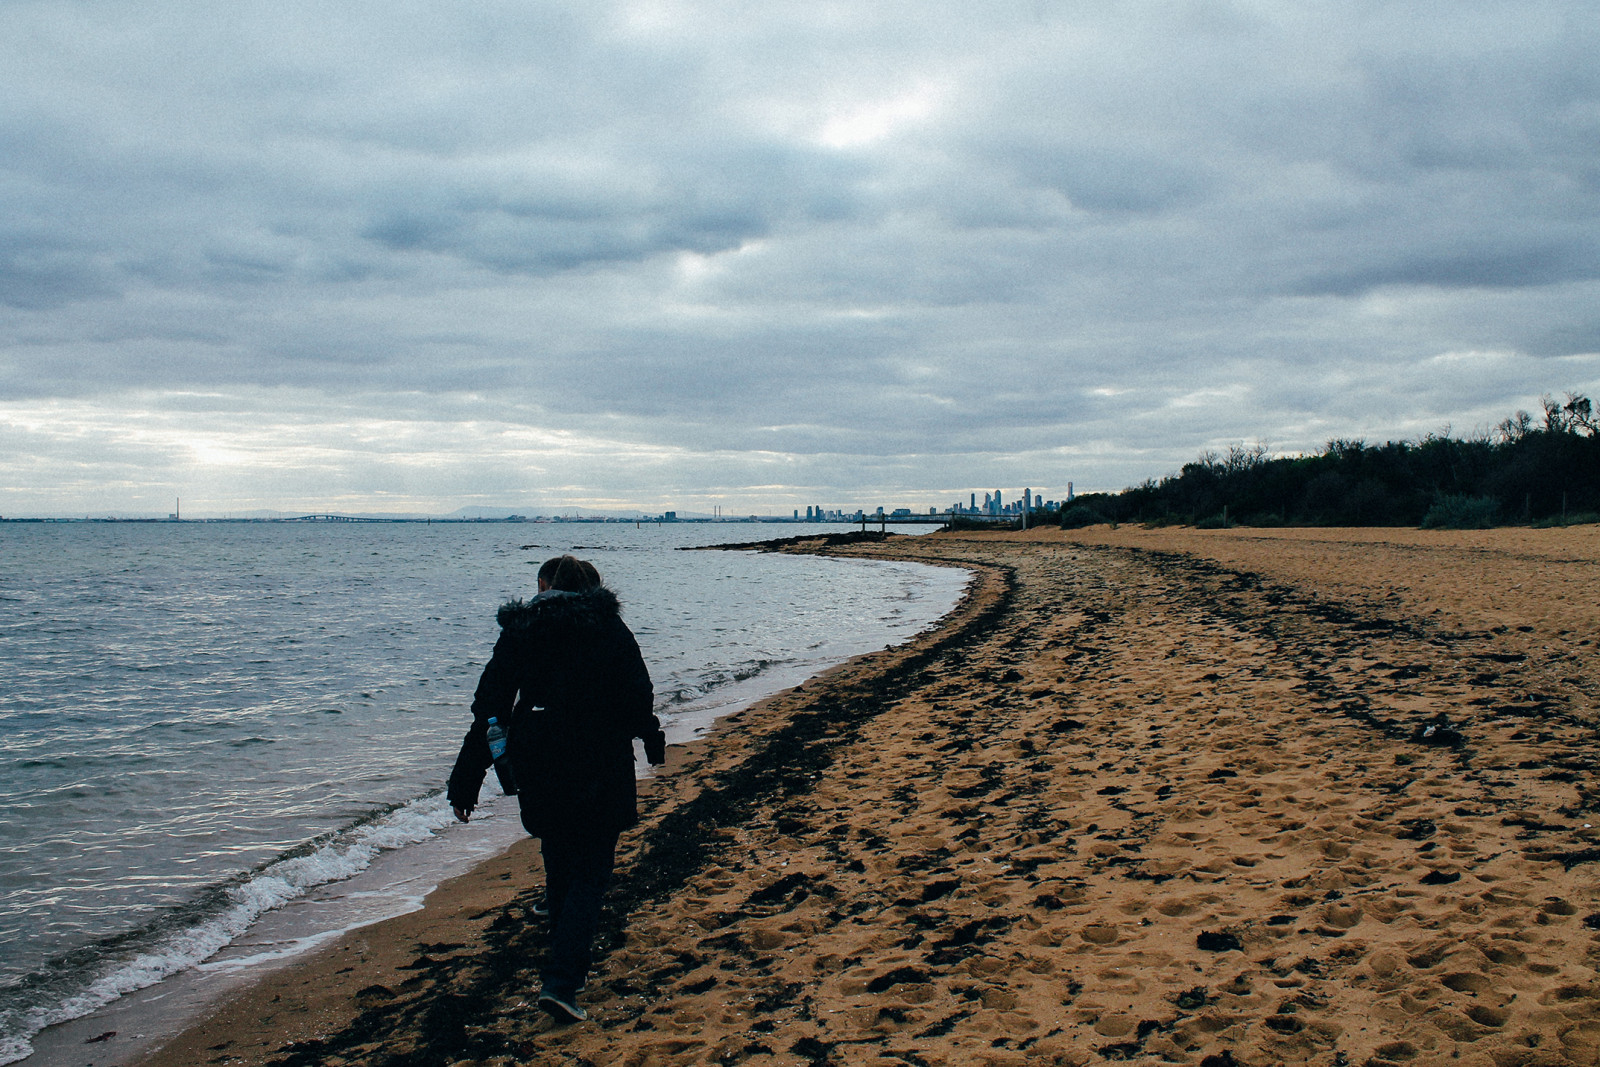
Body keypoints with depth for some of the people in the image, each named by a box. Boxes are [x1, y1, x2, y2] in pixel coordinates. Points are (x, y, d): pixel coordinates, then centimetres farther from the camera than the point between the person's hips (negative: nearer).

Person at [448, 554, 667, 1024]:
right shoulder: (608, 627, -2)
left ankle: (569, 958, 38)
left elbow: (489, 708, 1)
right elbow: (636, 697, -5)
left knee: (559, 865, 21)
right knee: (590, 870, 2)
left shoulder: (518, 630, 3)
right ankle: (561, 981, -11)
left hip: (537, 768, 3)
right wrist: (653, 741, 16)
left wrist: (466, 783, 4)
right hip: (598, 766, -3)